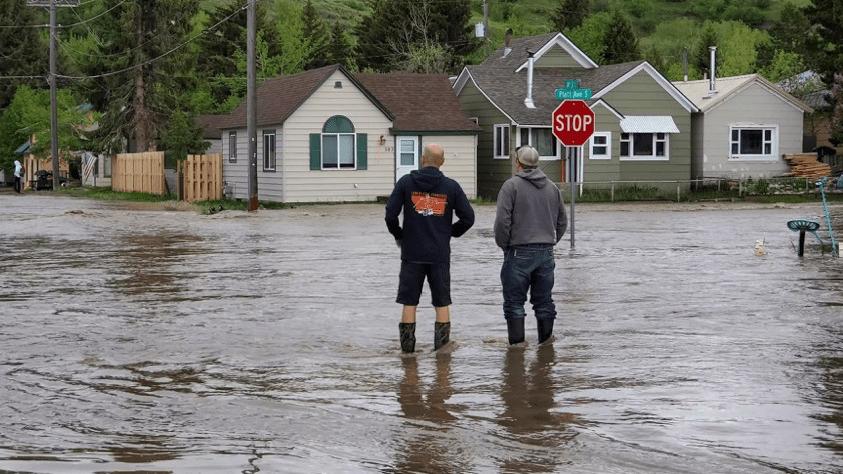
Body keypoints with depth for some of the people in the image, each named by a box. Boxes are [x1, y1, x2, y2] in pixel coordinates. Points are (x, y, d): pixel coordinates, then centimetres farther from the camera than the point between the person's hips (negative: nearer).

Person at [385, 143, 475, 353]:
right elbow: (468, 217, 0)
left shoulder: (406, 182, -3)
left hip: (412, 253, 0)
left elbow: (390, 214, -8)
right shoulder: (451, 186, -1)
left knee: (409, 303, 5)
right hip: (440, 255, 1)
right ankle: (442, 347, 7)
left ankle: (407, 346, 5)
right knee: (442, 303, 8)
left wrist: (399, 235, 9)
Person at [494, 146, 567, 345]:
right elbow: (562, 222, 15)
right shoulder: (552, 187, 11)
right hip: (546, 253, 5)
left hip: (520, 253, -5)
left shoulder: (511, 186, -7)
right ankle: (546, 343, 14)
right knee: (544, 302, 12)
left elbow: (502, 221, -13)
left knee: (514, 302, 1)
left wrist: (504, 246, 0)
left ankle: (517, 344, -1)